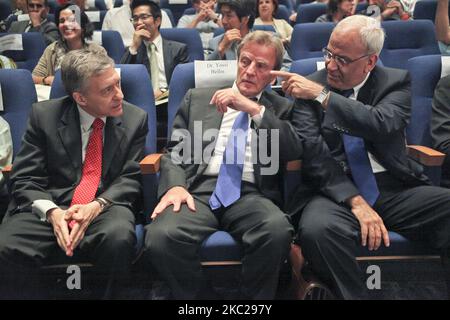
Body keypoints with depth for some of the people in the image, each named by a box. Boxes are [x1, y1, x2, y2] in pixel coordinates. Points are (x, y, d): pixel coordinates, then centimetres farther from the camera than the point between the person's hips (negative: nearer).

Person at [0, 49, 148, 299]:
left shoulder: (135, 119, 5)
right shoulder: (44, 115, 4)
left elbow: (131, 178, 2)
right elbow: (25, 178, 2)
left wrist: (97, 205, -17)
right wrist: (52, 212, -18)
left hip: (107, 206, 1)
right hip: (50, 206, 0)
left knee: (118, 238, -34)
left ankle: (103, 293, -6)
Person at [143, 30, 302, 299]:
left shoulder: (281, 108, 19)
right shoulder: (198, 98, 21)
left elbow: (296, 152, 1)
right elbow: (174, 152, 14)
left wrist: (255, 109, -8)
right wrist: (175, 185, -8)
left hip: (250, 194, 0)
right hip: (199, 189, 1)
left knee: (278, 231, -35)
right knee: (160, 237, -31)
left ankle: (253, 299, -7)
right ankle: (196, 295, -2)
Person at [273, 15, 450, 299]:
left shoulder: (396, 81, 7)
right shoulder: (309, 87, 5)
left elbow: (384, 124, -15)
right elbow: (313, 153, -6)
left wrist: (323, 96, -19)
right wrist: (355, 201, -17)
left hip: (395, 188, 2)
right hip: (337, 191, -1)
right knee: (317, 229, -35)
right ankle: (353, 294, -11)